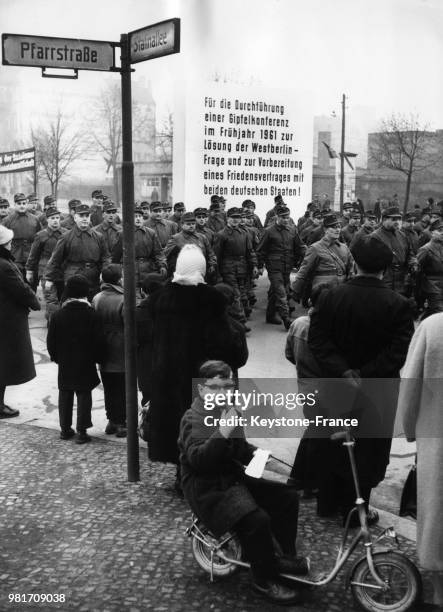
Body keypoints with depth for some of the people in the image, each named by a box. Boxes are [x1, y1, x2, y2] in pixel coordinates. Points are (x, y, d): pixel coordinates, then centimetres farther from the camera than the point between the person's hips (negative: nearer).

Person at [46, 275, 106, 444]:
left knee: (65, 396, 14)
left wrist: (55, 357, 15)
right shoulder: (91, 314, -12)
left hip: (65, 365, 2)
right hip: (85, 365, -2)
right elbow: (99, 340, -9)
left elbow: (51, 341, 0)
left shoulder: (57, 316, -5)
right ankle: (81, 431, 2)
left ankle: (65, 429, 21)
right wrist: (98, 358, 5)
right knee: (84, 396, 3)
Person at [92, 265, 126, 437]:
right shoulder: (123, 301, -18)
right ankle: (121, 423, 10)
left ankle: (111, 420, 23)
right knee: (122, 390, 5)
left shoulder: (96, 299, 0)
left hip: (104, 355, 5)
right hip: (121, 355, -5)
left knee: (109, 390, 15)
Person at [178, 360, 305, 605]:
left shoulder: (230, 412, 10)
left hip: (233, 477, 9)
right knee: (256, 519, -29)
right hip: (207, 488, -9)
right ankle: (264, 580, -9)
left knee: (287, 496, 2)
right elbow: (197, 459, -32)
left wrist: (256, 454, 2)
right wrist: (222, 433, -43)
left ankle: (286, 556, 18)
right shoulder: (194, 419, -16)